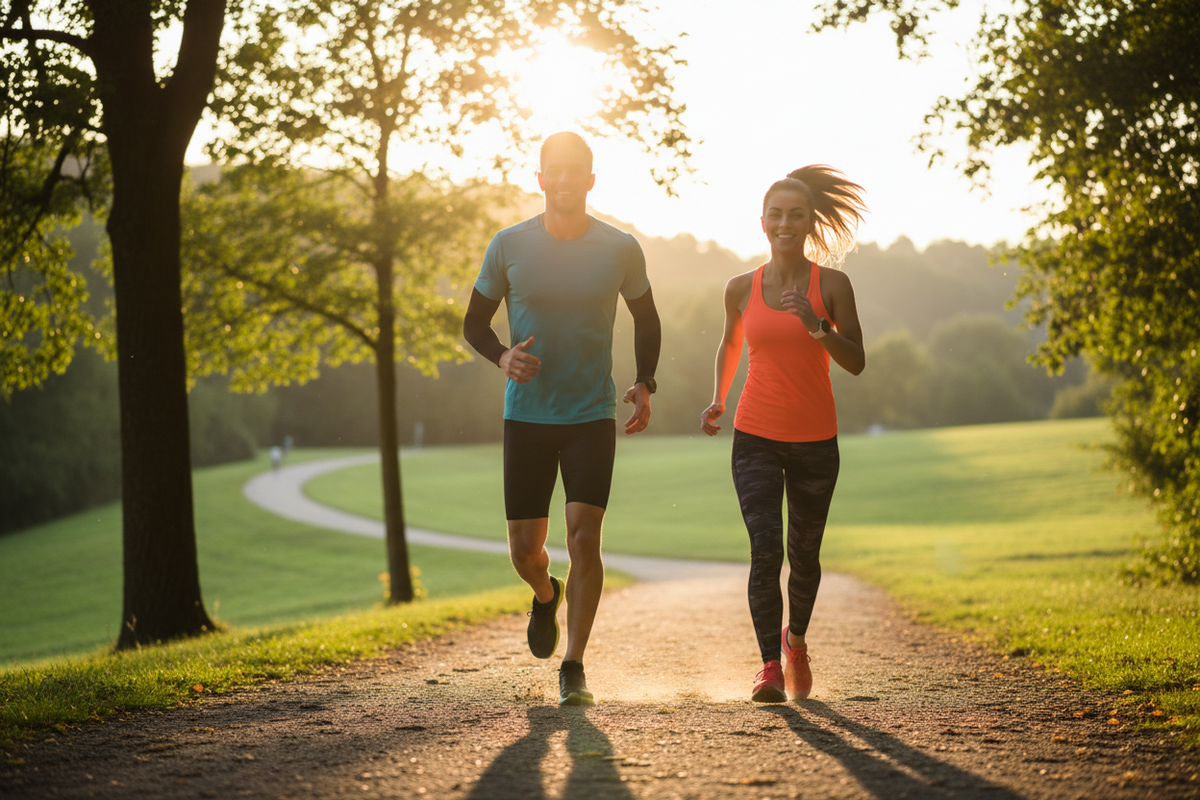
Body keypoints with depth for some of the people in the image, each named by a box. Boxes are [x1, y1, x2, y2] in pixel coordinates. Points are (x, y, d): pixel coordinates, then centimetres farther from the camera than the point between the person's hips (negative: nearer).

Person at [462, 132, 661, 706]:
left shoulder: (621, 250, -2)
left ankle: (573, 669, -4)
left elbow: (646, 319, 14)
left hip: (592, 417, -1)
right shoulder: (509, 246, -4)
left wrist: (645, 384, 0)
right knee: (524, 549, 3)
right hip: (526, 416, 1)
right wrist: (502, 357, -15)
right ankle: (546, 596, 40)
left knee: (584, 534, -13)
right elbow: (474, 323, 7)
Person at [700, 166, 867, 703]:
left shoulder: (831, 285, -4)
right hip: (755, 437, 0)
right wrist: (718, 398, 10)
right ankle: (770, 667, -12)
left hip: (815, 441, 0)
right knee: (765, 549, -15)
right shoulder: (742, 289, 2)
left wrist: (815, 325, -22)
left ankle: (796, 639, 39)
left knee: (804, 554, 11)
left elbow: (856, 362, -8)